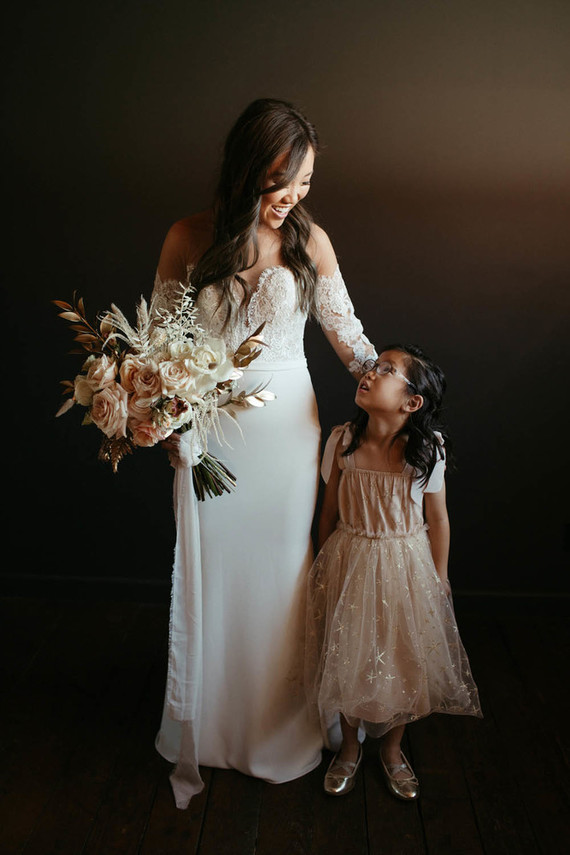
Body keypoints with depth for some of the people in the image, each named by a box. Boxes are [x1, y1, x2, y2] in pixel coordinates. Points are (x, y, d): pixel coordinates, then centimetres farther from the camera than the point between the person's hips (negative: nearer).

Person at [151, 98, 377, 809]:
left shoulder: (311, 241, -4)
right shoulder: (188, 240, -5)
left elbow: (345, 331, 2)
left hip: (286, 424, 0)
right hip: (206, 427, 0)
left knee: (278, 568, 9)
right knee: (208, 570, 11)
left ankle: (278, 728, 33)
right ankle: (204, 730, 34)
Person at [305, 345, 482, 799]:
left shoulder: (427, 449, -15)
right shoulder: (342, 441, -11)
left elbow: (438, 520, -5)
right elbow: (330, 511, 1)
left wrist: (439, 583, 2)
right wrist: (325, 567, 8)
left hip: (406, 567, 0)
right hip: (348, 563, 1)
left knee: (403, 663, 13)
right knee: (348, 659, 12)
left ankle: (392, 749, 42)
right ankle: (350, 745, 41)